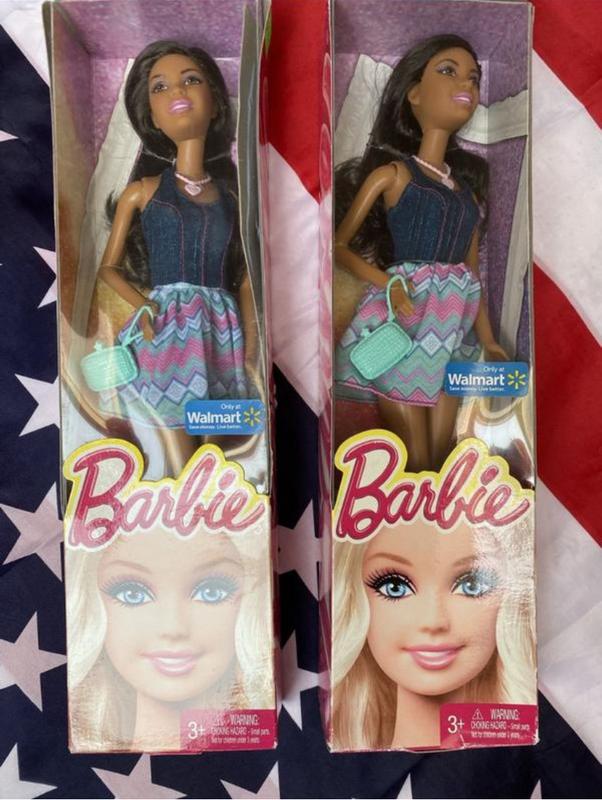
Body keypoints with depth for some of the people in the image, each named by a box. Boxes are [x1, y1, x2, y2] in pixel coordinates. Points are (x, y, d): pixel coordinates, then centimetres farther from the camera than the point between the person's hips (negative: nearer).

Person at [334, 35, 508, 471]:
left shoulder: (469, 184, 18)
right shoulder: (392, 173, 3)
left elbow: (472, 270, 18)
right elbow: (341, 245, 2)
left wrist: (488, 339, 12)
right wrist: (388, 284, -14)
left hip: (455, 326, 6)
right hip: (404, 316, -5)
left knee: (441, 460, 9)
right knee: (416, 464, -2)